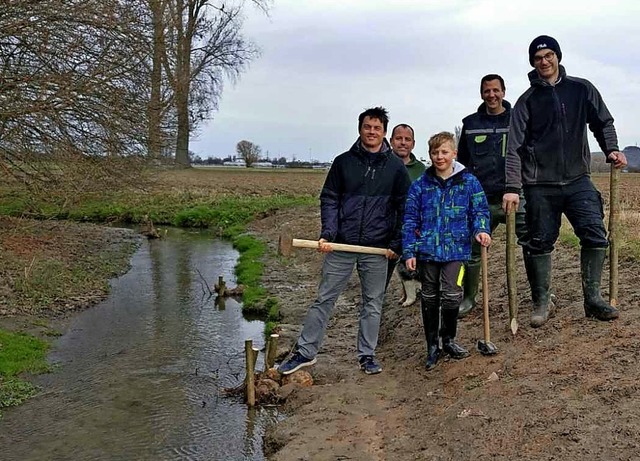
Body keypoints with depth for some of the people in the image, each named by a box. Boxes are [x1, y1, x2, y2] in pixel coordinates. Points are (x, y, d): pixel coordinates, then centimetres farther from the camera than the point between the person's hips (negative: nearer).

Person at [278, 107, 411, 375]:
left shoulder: (396, 167, 3)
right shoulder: (343, 162, 3)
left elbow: (404, 208, 5)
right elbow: (329, 200, 3)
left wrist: (397, 243, -2)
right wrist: (327, 233, -9)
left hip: (377, 249, 0)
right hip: (341, 245, 0)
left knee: (373, 303, 9)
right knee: (324, 299, 4)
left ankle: (367, 355, 22)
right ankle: (305, 352, 13)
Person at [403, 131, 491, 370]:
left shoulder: (469, 182, 1)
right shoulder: (420, 185, 2)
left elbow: (480, 210, 5)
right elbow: (410, 220, 3)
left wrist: (481, 230, -16)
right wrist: (409, 251, -2)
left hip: (456, 250, -1)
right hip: (427, 250, 1)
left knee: (452, 296, -9)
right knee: (430, 299, 9)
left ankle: (448, 340, 16)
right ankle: (432, 346, 23)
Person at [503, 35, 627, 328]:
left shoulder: (582, 89, 7)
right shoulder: (527, 100, 1)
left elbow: (603, 122, 14)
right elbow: (515, 147, -5)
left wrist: (611, 150, -6)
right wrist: (512, 187, -14)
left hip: (577, 180, 1)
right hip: (540, 186, -1)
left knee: (596, 235, -9)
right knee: (540, 244, 4)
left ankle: (593, 299, 4)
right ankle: (541, 303, 17)